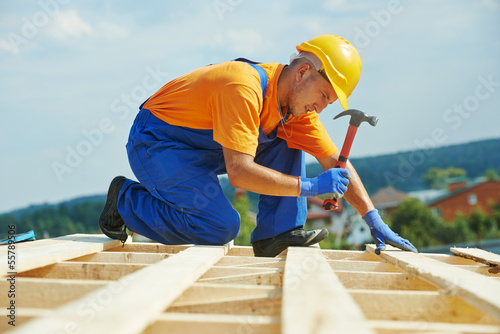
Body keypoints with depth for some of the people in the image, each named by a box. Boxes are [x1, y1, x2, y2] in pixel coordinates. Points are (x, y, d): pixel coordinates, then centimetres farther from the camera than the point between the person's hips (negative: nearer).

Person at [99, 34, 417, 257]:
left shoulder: (296, 100, -4)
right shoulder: (246, 88, -30)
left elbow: (336, 162, -1)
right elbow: (239, 172, -36)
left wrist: (376, 223, -8)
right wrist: (309, 186, -32)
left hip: (207, 147, 8)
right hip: (155, 144, -8)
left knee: (287, 142, -2)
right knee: (222, 226, -23)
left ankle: (277, 232, -4)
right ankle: (126, 199, -5)